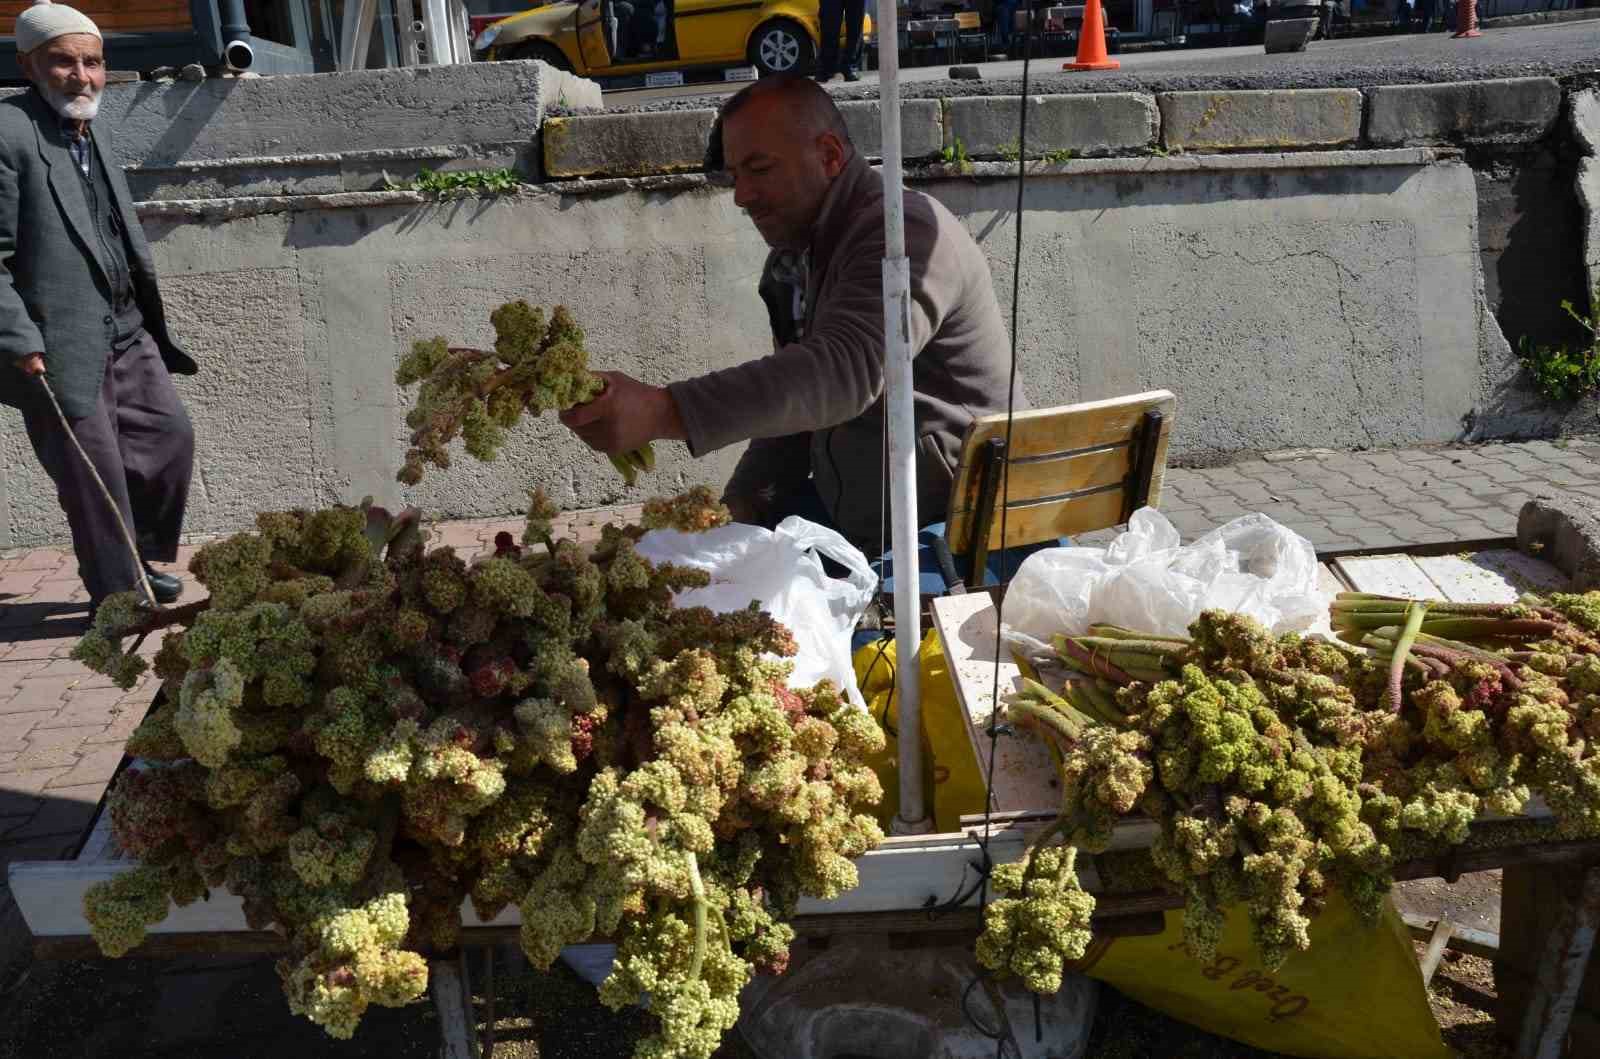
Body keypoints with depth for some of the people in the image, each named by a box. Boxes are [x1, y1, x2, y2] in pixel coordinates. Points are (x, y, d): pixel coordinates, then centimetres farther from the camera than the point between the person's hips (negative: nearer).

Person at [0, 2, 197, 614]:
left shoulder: (95, 130, 12)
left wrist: (146, 316, 19)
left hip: (125, 333, 8)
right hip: (60, 346, -8)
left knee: (170, 434, 14)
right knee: (94, 473, 1)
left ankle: (137, 561, 33)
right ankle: (117, 596, 18)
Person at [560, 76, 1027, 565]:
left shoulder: (906, 231, -20)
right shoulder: (795, 257, 11)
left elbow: (843, 372, -36)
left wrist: (663, 412, -44)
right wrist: (742, 502, 0)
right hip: (849, 506, 9)